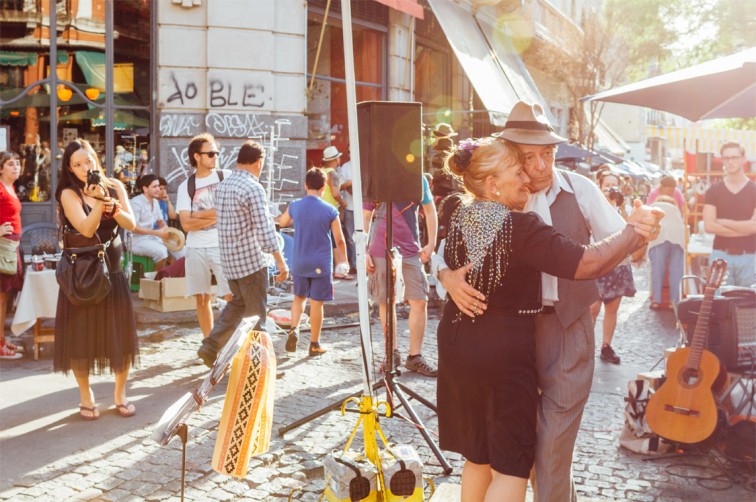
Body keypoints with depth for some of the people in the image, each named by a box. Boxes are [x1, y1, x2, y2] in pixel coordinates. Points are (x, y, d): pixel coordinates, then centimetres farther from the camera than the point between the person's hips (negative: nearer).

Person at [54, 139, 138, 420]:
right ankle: (86, 397, 21)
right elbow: (87, 229, -20)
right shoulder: (69, 194, -8)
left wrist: (112, 206, -20)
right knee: (81, 336, 3)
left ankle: (120, 394, 21)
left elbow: (131, 224, -4)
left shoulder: (115, 187, 4)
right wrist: (98, 202, -33)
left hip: (113, 272, 3)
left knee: (121, 334, 4)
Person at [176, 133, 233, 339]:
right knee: (202, 299, 8)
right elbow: (186, 224, -3)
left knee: (232, 297, -7)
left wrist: (199, 215, -6)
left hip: (223, 246, -2)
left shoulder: (227, 177, 4)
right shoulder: (185, 186, 7)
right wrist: (216, 216, -10)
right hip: (196, 249, 2)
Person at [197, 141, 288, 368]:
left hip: (228, 260, 8)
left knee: (238, 303, 23)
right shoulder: (253, 188, -16)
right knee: (256, 313, 5)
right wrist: (281, 261, -18)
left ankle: (211, 346, 13)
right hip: (251, 260, -7)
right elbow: (265, 229, -21)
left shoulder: (222, 186, 9)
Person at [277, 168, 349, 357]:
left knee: (299, 297, 22)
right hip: (321, 264, -3)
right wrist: (343, 260, 12)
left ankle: (294, 329, 1)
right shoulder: (330, 211, -11)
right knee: (316, 303, 5)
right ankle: (314, 344, 13)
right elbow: (339, 240, -4)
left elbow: (282, 222, 18)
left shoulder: (295, 206, -3)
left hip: (299, 263, 3)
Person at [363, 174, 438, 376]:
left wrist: (431, 244, 3)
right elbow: (365, 217, 5)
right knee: (386, 302, 7)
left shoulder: (418, 179, 3)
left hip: (411, 252, 1)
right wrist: (364, 251, -1)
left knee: (420, 302, -5)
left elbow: (430, 210, 11)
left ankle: (415, 357, 7)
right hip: (381, 252, -1)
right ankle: (392, 352, 22)